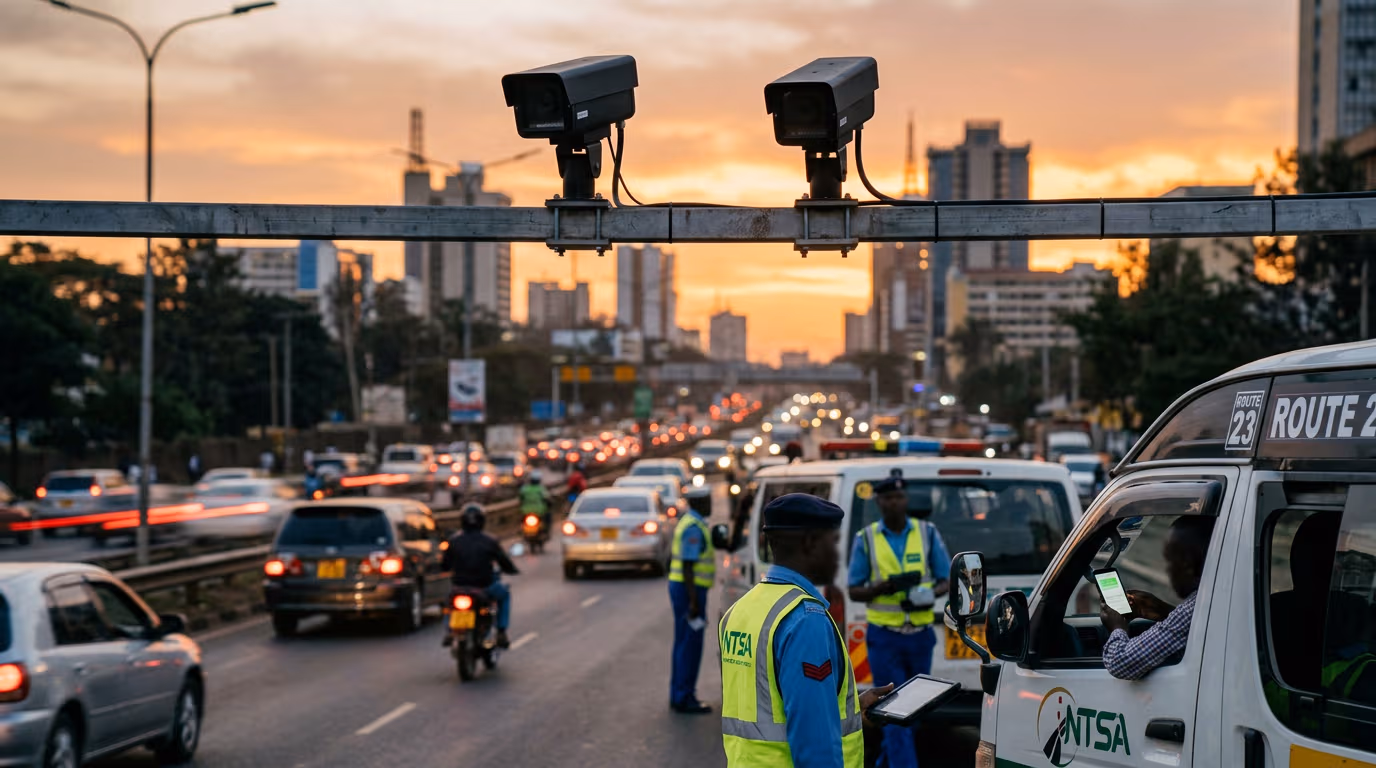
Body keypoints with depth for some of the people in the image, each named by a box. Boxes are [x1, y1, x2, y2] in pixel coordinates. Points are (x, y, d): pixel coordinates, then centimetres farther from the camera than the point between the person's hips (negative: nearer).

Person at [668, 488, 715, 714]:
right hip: (691, 590, -11)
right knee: (690, 645, -6)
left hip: (680, 586, 11)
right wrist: (694, 602, -24)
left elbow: (672, 557, 22)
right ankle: (684, 699, -3)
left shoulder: (687, 523, 15)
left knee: (683, 644, 15)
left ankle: (679, 695, 21)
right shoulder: (695, 528, -17)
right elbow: (687, 566, -23)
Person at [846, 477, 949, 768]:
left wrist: (930, 595, -15)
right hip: (884, 638, -3)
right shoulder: (865, 539, 0)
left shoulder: (927, 533, 4)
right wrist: (885, 586, -18)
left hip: (920, 635, 3)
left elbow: (946, 580, 7)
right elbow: (854, 591, 2)